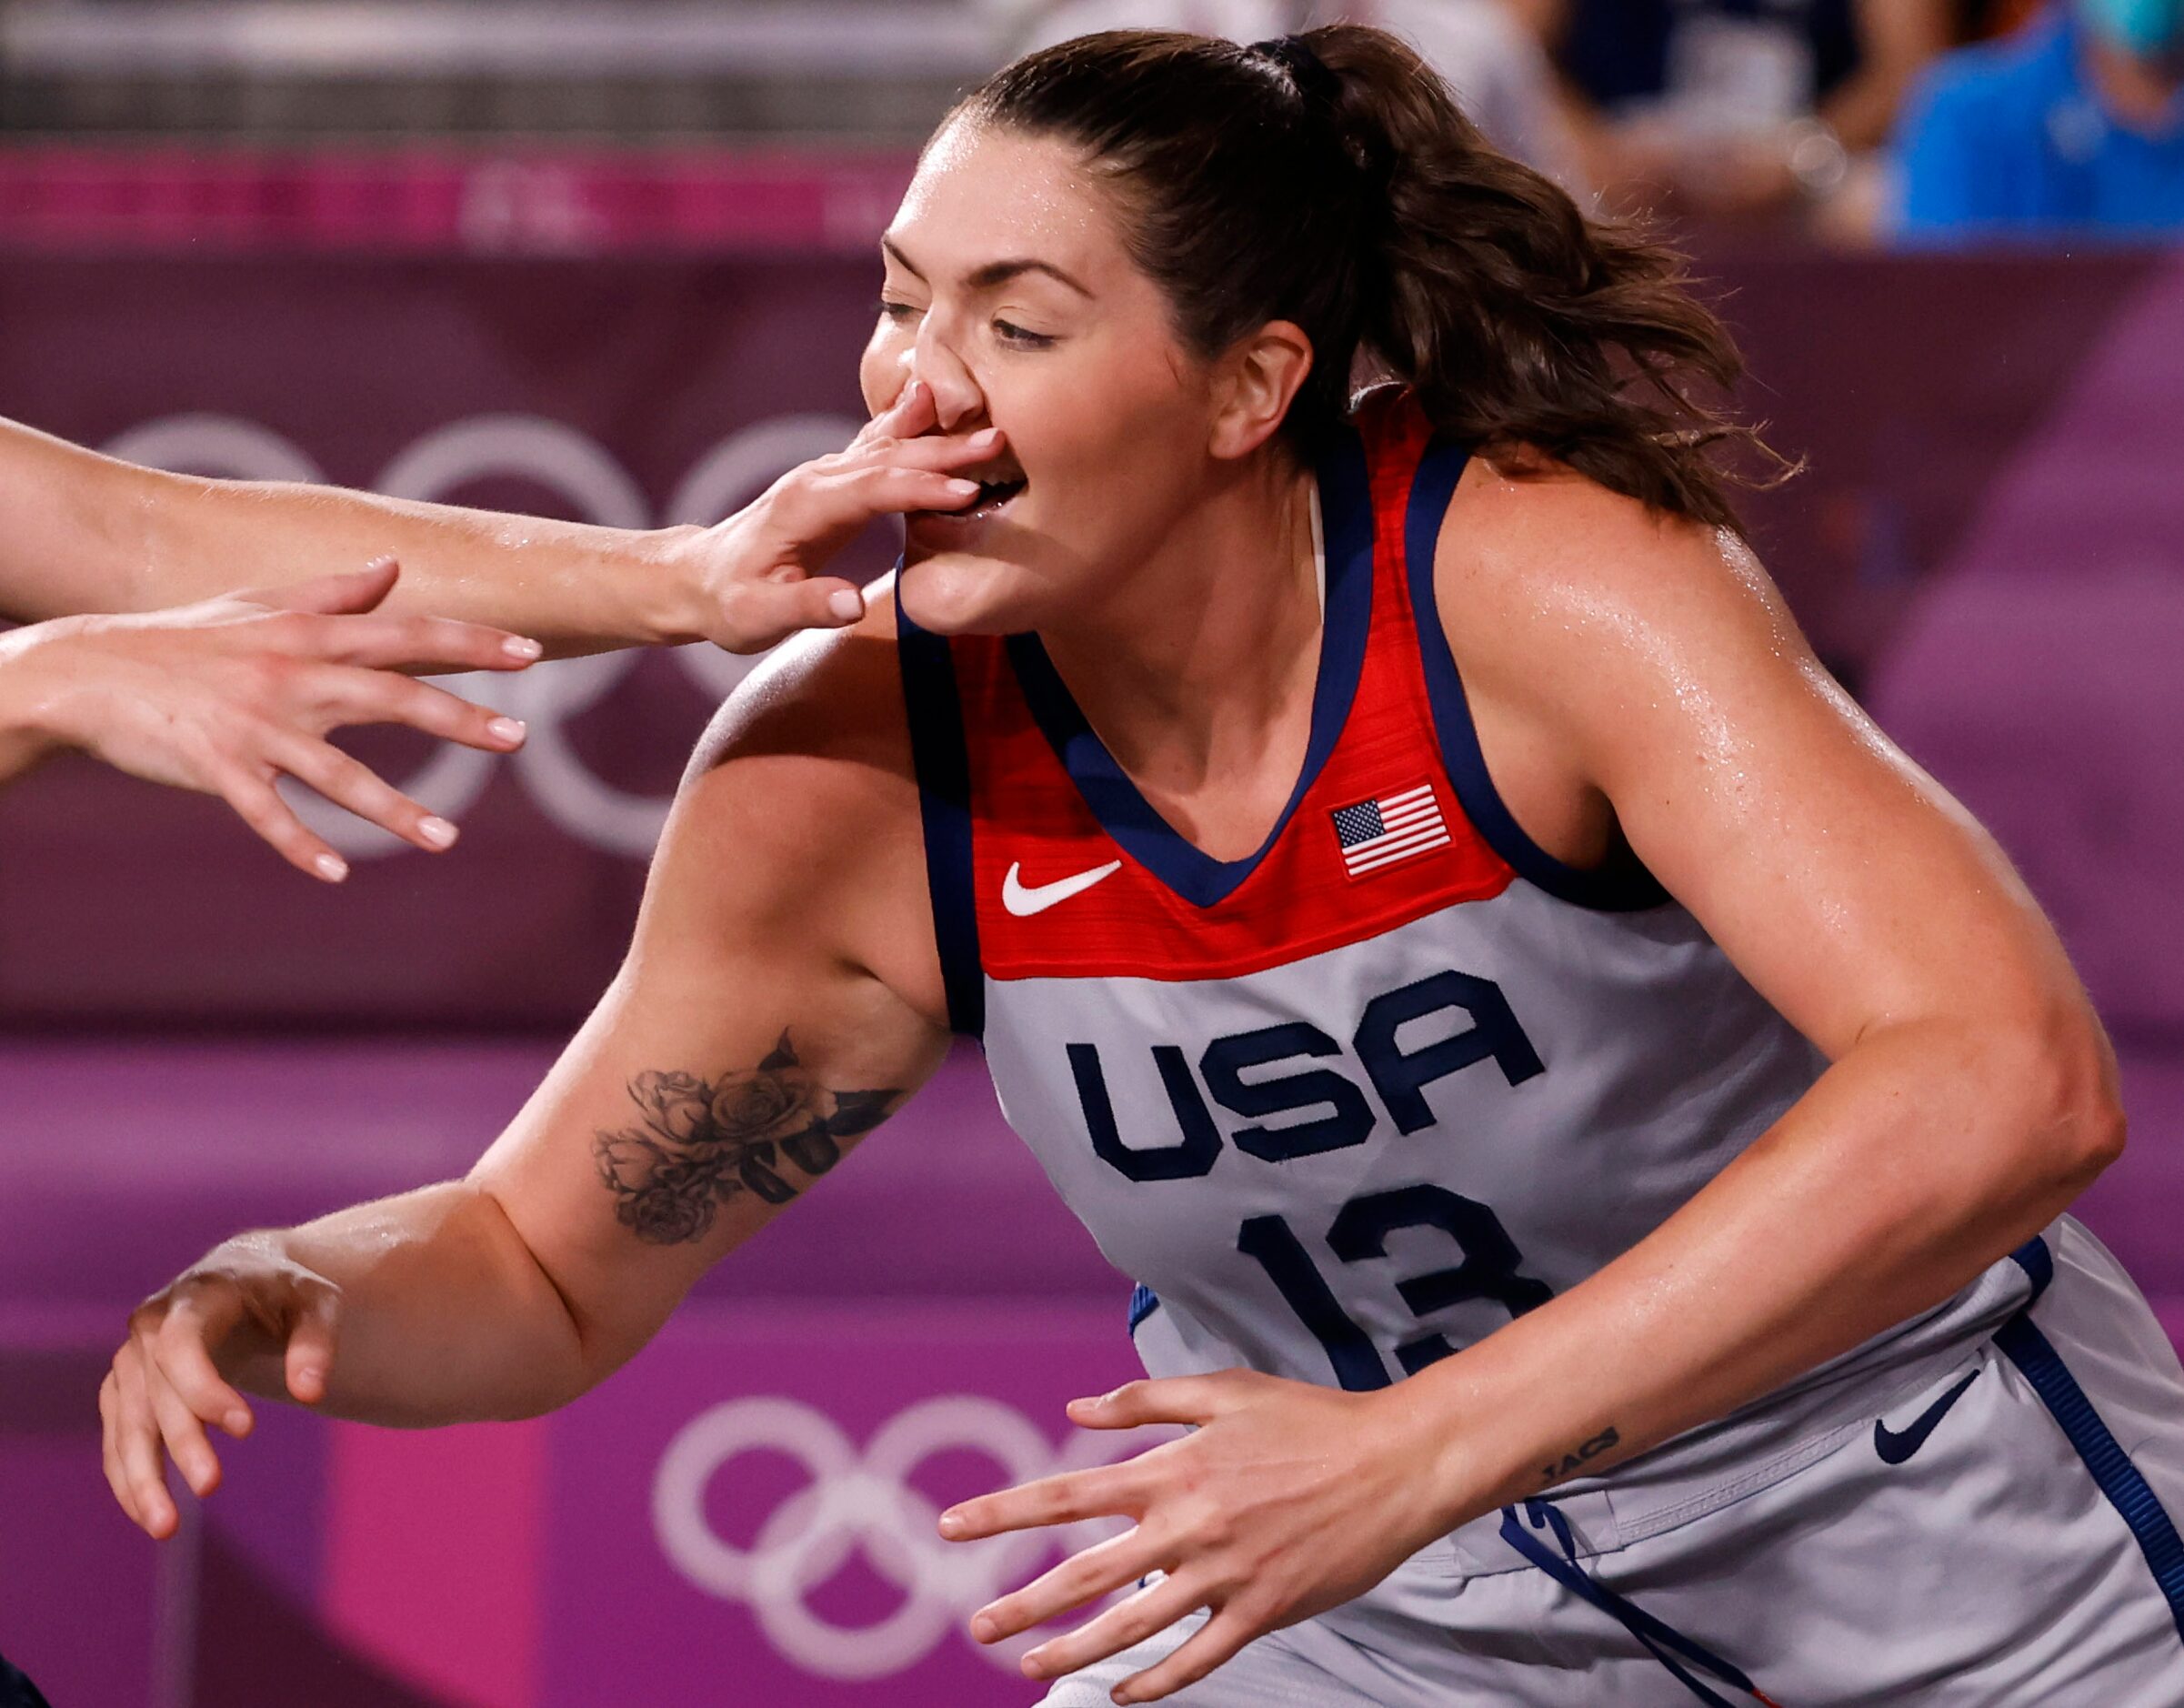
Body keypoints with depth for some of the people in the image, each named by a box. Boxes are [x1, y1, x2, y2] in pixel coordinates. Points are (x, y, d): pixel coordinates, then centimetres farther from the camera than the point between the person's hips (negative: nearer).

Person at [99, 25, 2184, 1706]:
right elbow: (543, 1267, -2)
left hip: (1925, 1537, -3)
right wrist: (293, 1296, -27)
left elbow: (2011, 1085, -40)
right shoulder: (840, 775, -17)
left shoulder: (1542, 584, -28)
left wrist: (1411, 1456, -45)